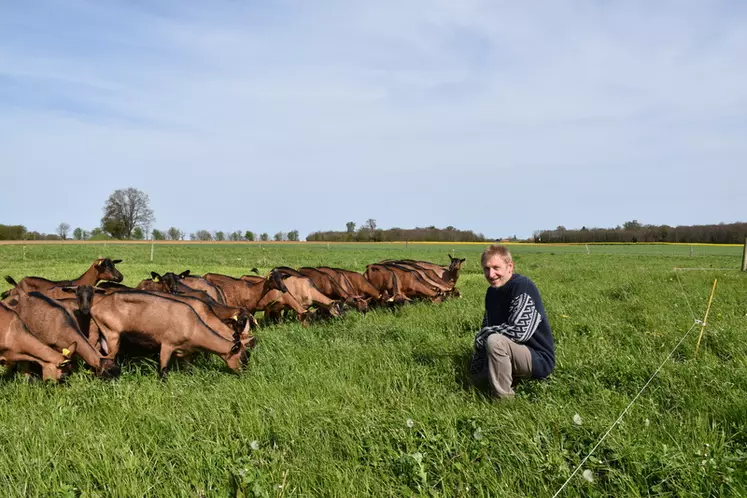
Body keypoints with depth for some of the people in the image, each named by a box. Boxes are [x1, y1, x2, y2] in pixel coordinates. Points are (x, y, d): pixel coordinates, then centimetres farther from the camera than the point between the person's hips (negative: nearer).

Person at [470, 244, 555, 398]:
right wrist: (476, 369, 3)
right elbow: (487, 327, 9)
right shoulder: (492, 292, 2)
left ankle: (504, 400, -19)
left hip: (539, 360, -9)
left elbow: (519, 332, -33)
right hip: (517, 353, 9)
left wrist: (481, 336, -18)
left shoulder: (523, 287, -24)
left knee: (495, 341, -33)